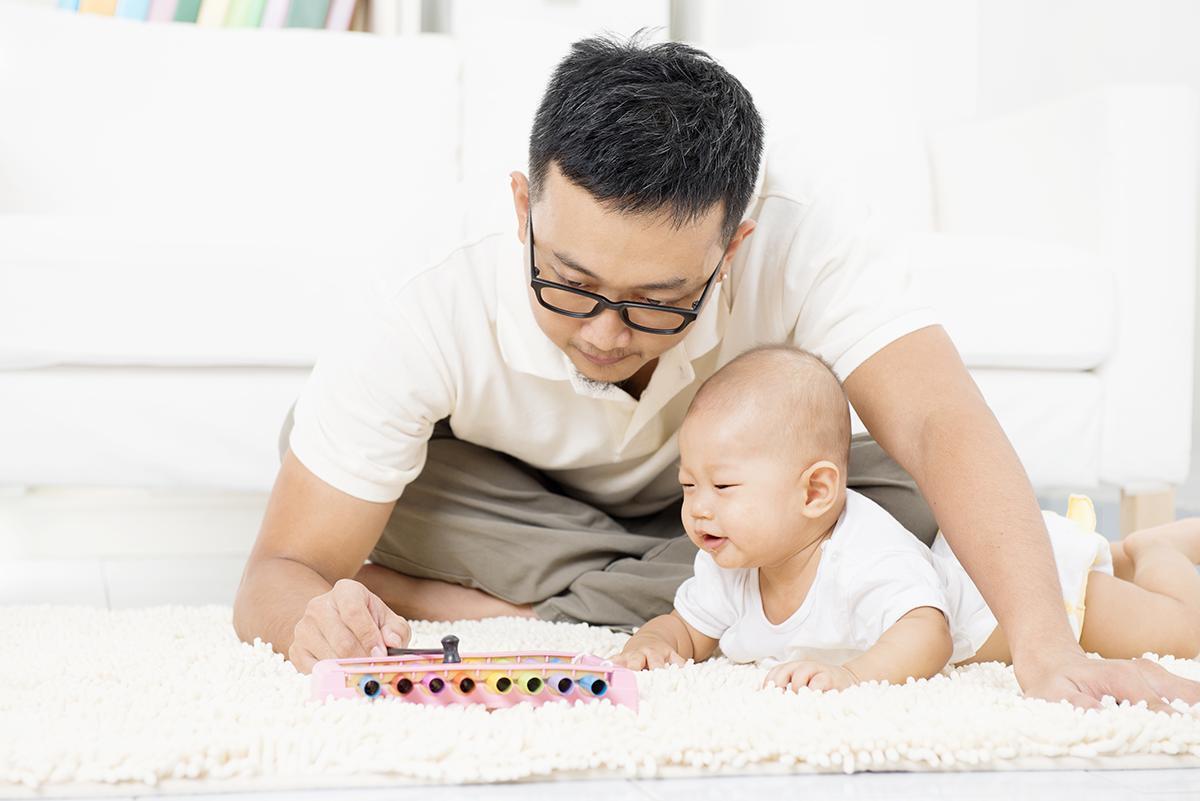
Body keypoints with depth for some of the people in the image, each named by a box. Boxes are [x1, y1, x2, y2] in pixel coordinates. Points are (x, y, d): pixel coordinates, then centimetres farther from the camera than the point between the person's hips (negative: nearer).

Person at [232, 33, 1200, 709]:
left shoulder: (806, 232, -36)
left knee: (915, 496, -26)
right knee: (312, 434, -31)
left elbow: (937, 425, -45)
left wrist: (1047, 647, -59)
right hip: (523, 500, -2)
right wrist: (315, 617, -55)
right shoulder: (421, 323, -36)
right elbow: (280, 575, -31)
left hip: (717, 503, 2)